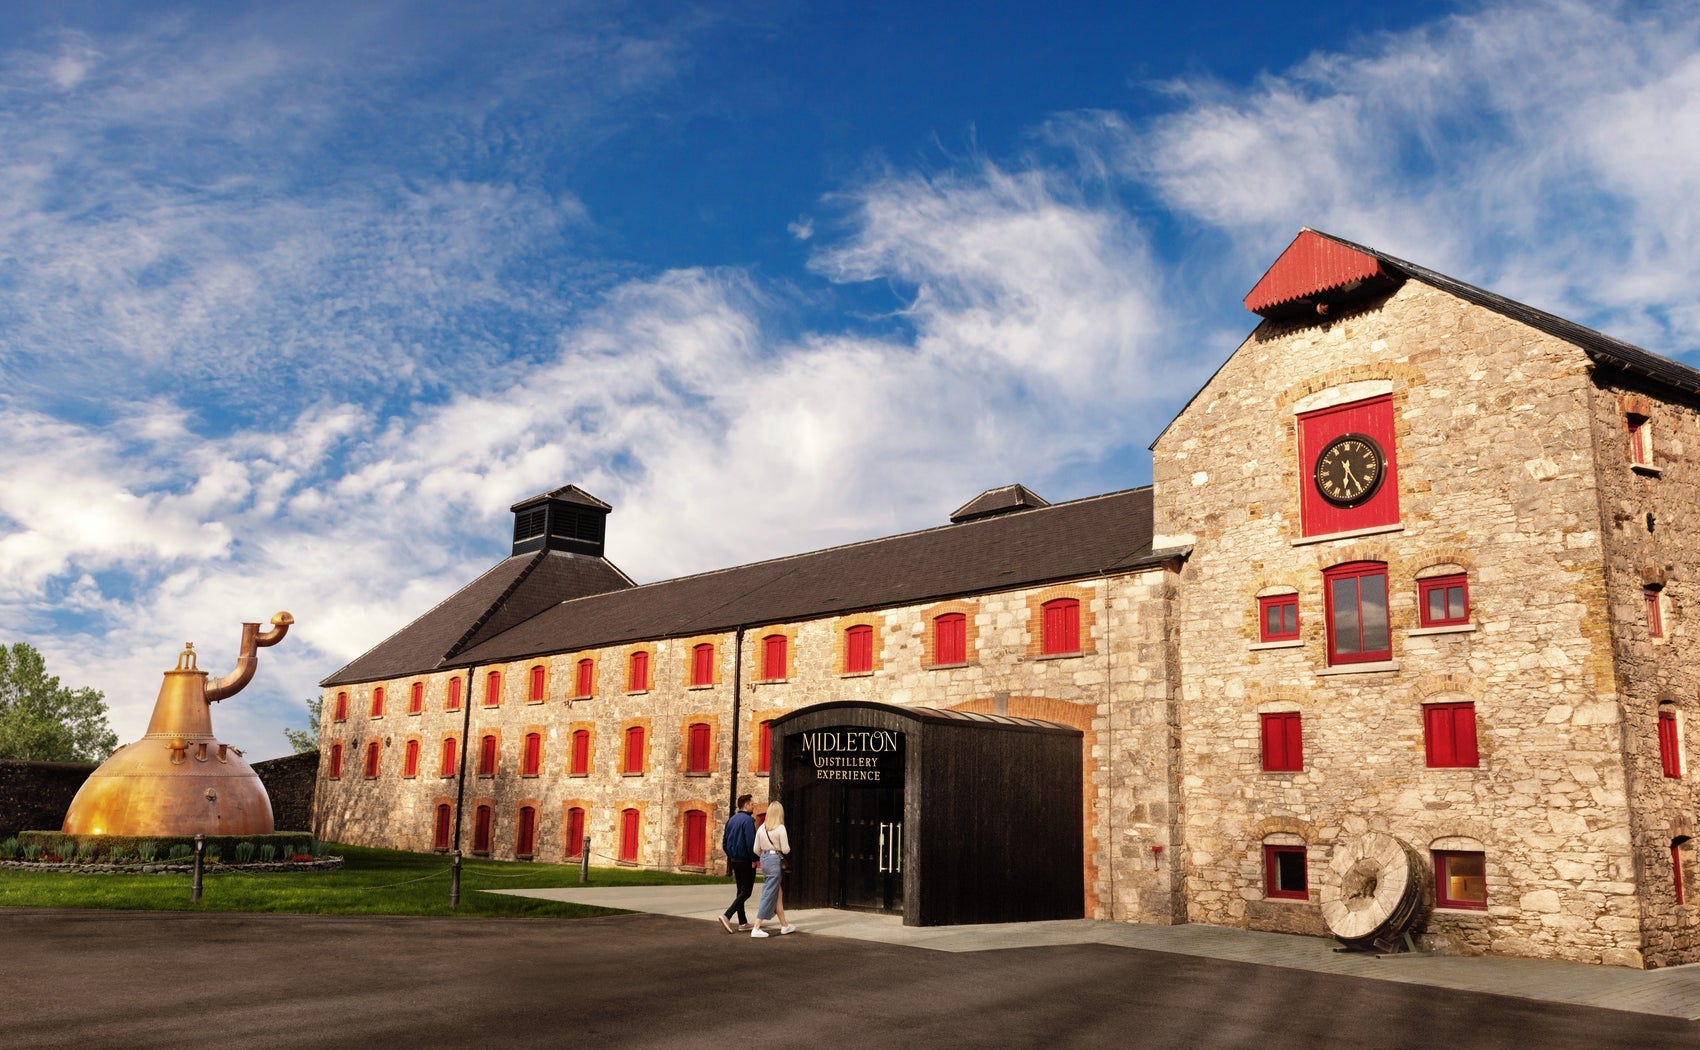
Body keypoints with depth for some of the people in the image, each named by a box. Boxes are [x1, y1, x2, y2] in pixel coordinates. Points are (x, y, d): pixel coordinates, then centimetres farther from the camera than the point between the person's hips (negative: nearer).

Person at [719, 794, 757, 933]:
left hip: (734, 860, 8)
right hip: (746, 861, -8)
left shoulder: (731, 820, 11)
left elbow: (724, 843, 13)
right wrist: (754, 859, -13)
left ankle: (743, 922, 17)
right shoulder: (748, 820, -15)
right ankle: (727, 916, -16)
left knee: (741, 891, 14)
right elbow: (750, 842, -22)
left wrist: (731, 856, 17)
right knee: (746, 892, -4)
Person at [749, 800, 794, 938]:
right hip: (776, 860, -7)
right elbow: (785, 850, -12)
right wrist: (788, 846, 9)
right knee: (769, 895, -2)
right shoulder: (780, 828, -12)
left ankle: (784, 925, 25)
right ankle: (756, 929, -3)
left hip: (764, 860, 7)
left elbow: (756, 850, 7)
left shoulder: (761, 828, 5)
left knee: (778, 894, 17)